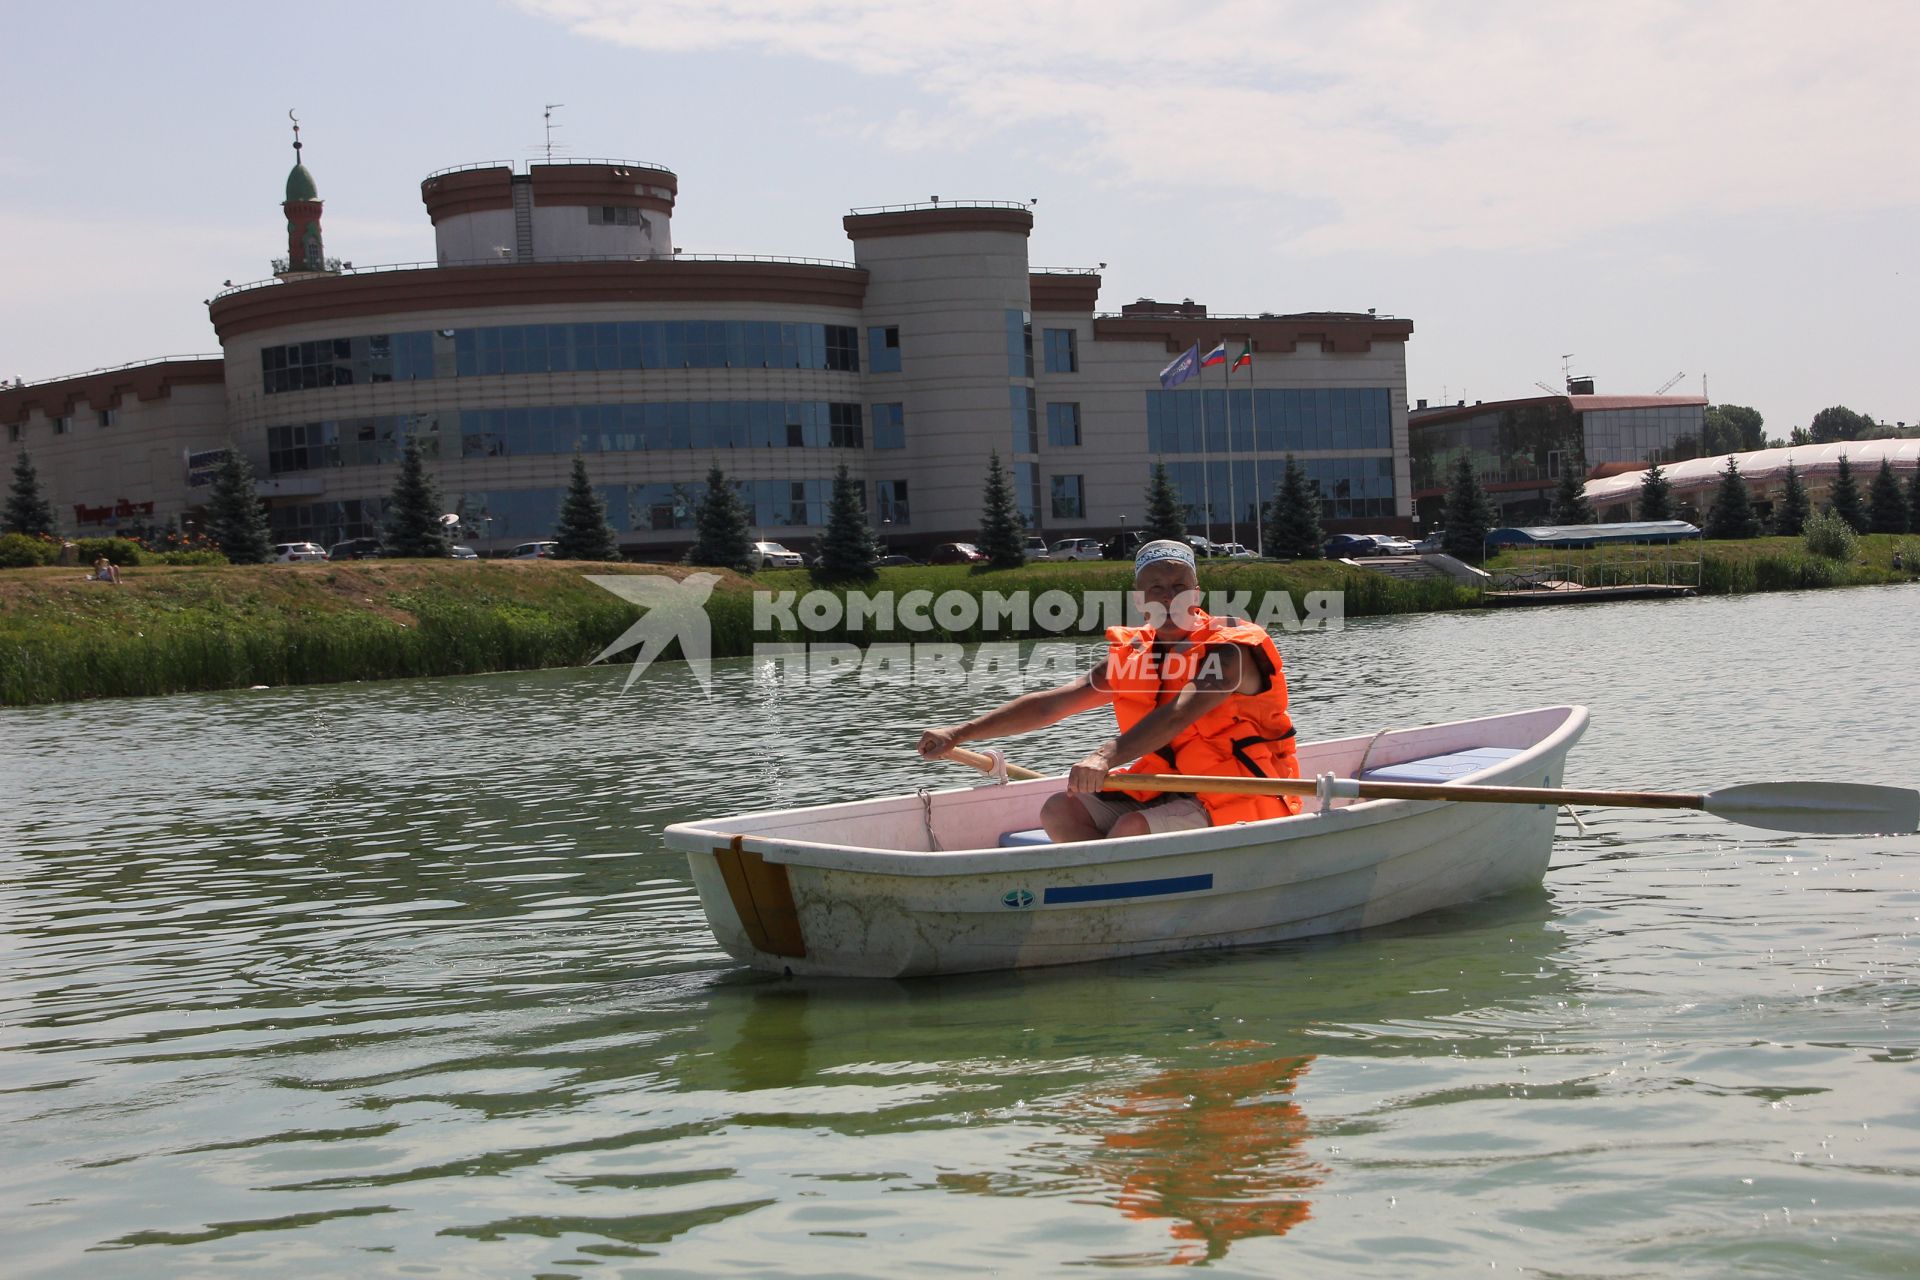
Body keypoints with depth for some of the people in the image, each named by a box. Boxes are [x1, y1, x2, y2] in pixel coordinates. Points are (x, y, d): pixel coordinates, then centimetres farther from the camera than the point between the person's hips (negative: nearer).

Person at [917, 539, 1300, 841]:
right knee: (1060, 810, -8)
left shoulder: (1229, 651, -13)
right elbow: (1049, 705, 7)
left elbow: (1177, 715, -30)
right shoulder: (1132, 657, 9)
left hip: (1234, 805, -7)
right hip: (1166, 795, 8)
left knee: (1131, 829, -31)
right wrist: (960, 733, 0)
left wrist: (1107, 756, -45)